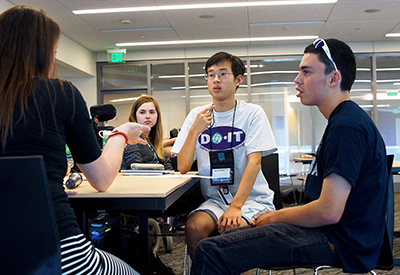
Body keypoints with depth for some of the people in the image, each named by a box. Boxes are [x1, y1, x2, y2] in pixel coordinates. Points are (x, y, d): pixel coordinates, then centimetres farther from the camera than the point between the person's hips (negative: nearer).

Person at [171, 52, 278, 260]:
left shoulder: (252, 113, -3)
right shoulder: (196, 115, 5)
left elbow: (254, 162, -12)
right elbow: (183, 168, 0)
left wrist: (235, 207, -24)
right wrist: (195, 131, -15)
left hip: (252, 198, -3)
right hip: (214, 199, 3)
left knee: (231, 228, -32)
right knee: (193, 227, -25)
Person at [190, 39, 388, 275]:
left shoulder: (347, 126, -19)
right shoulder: (346, 119, 16)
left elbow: (329, 211, -25)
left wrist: (276, 217, -7)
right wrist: (277, 214, 10)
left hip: (338, 243, -11)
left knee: (211, 252, -21)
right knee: (231, 234, 19)